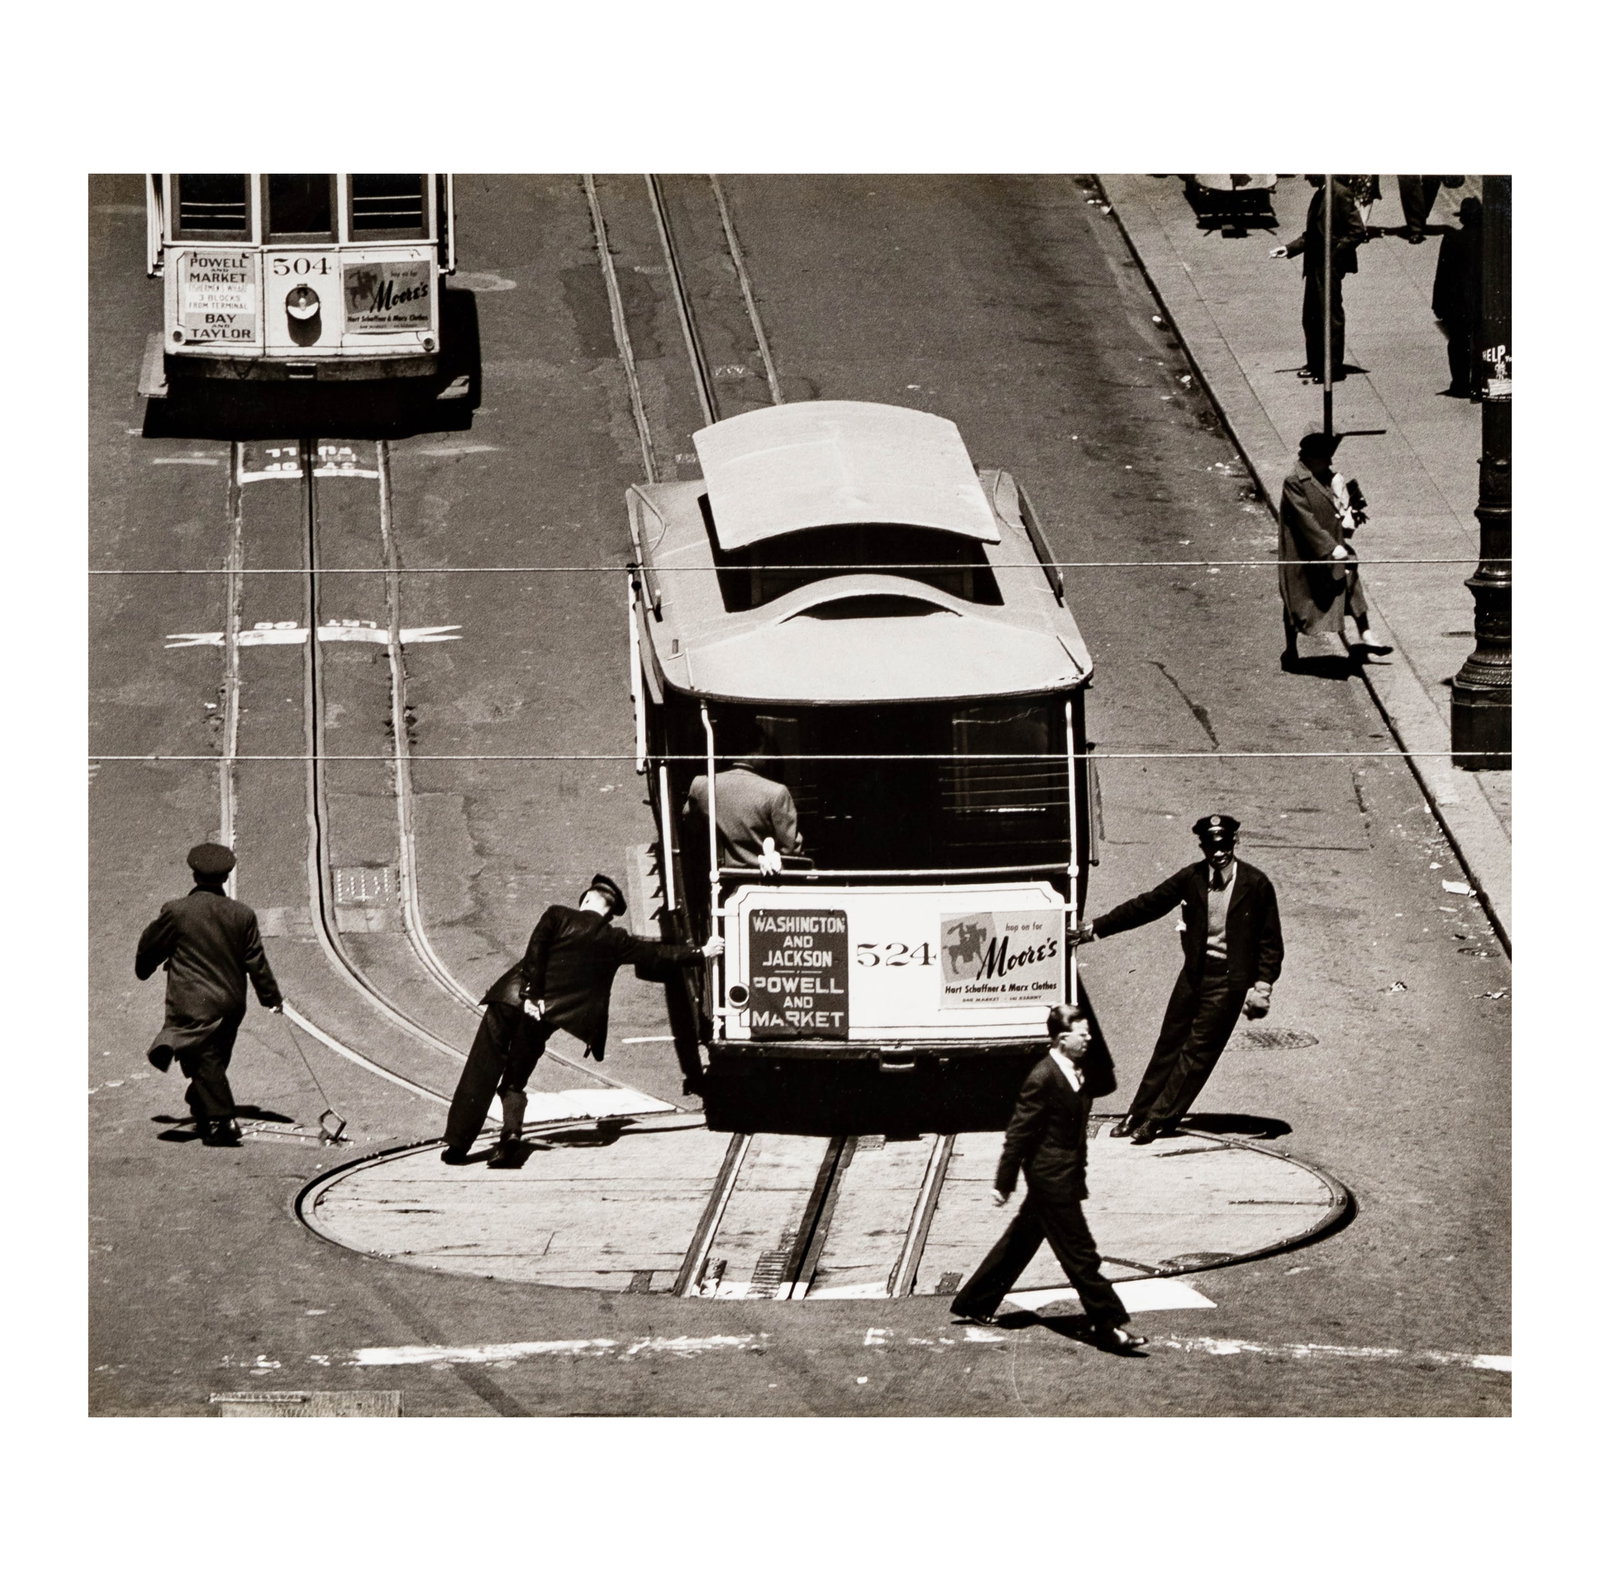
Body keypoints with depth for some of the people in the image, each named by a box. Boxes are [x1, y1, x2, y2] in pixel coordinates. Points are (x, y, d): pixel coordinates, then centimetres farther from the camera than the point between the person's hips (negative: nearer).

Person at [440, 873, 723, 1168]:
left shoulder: (558, 916, 6)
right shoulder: (613, 942, 12)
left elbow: (535, 952, -9)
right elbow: (657, 952, 22)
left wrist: (530, 994, -13)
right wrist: (702, 953, 33)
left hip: (512, 998, -2)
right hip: (540, 1020, 2)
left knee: (480, 1075, 1)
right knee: (514, 1083, 13)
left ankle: (458, 1143, -5)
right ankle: (510, 1137, -12)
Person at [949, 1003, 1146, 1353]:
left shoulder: (1078, 1072, 6)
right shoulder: (1043, 1079, -19)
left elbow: (1106, 1086, 22)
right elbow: (1019, 1132, -17)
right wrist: (1004, 1183, -15)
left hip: (1064, 1176, 10)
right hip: (1053, 1179, -10)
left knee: (1021, 1241, 19)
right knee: (1079, 1253, -5)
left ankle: (973, 1303, 30)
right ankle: (1109, 1325, -3)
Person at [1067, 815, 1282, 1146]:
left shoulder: (1256, 884, -8)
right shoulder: (1191, 878, 1)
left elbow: (1271, 942, -3)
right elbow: (1146, 906, 7)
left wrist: (1262, 986, -11)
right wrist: (1094, 929, 6)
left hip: (1228, 979, -4)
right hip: (1195, 971, 4)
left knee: (1198, 1050, -4)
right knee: (1170, 1044, 9)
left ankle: (1158, 1119, 0)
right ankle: (1138, 1115, 16)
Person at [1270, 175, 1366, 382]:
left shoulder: (1341, 194, -14)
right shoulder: (1319, 196, 13)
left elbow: (1358, 231, -16)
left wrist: (1335, 251, -19)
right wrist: (1290, 248, 13)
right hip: (1315, 266, 9)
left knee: (1331, 317, -2)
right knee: (1310, 318, 15)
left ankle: (1334, 369, 5)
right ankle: (1315, 364, 25)